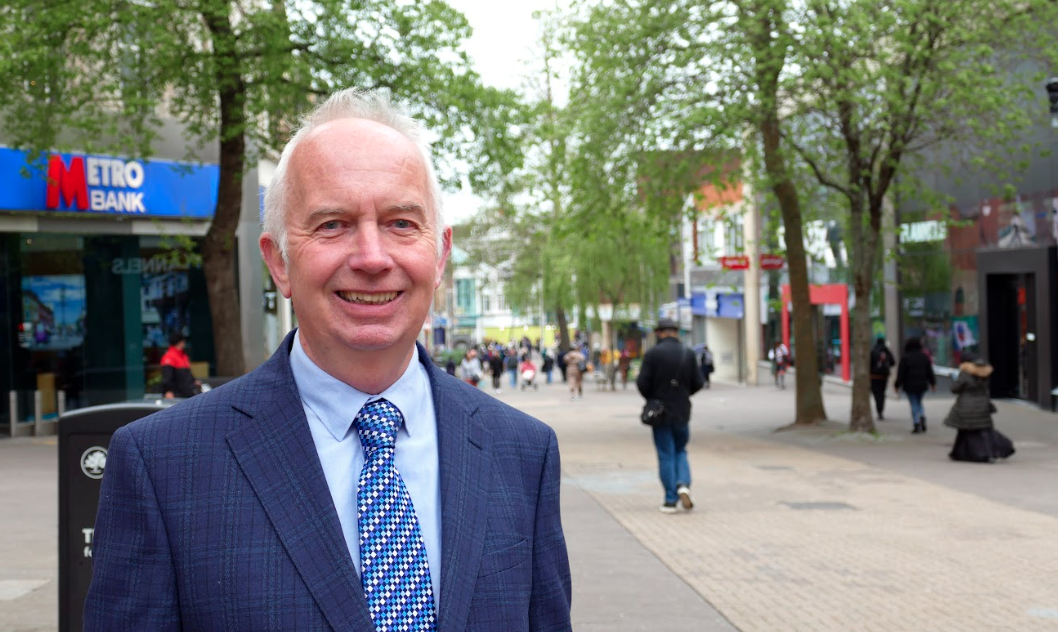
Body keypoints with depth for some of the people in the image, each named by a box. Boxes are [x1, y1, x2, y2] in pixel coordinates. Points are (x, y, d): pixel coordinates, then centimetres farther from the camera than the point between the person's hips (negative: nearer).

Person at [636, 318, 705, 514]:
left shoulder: (653, 354, -10)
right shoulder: (688, 354, -1)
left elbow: (643, 383, -13)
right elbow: (698, 383, 1)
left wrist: (651, 398, 8)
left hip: (660, 411, -2)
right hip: (682, 411, 2)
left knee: (666, 455, 4)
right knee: (680, 450, 18)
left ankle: (670, 500, 4)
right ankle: (683, 484, -7)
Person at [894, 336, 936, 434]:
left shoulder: (905, 357, -8)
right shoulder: (924, 357, 3)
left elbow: (900, 373, -8)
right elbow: (930, 372, 5)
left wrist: (897, 385, -1)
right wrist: (933, 383, 15)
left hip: (910, 385, -4)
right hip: (922, 385, 4)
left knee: (914, 405, 1)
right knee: (919, 402, 21)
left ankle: (916, 425, -2)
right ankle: (922, 417, -1)